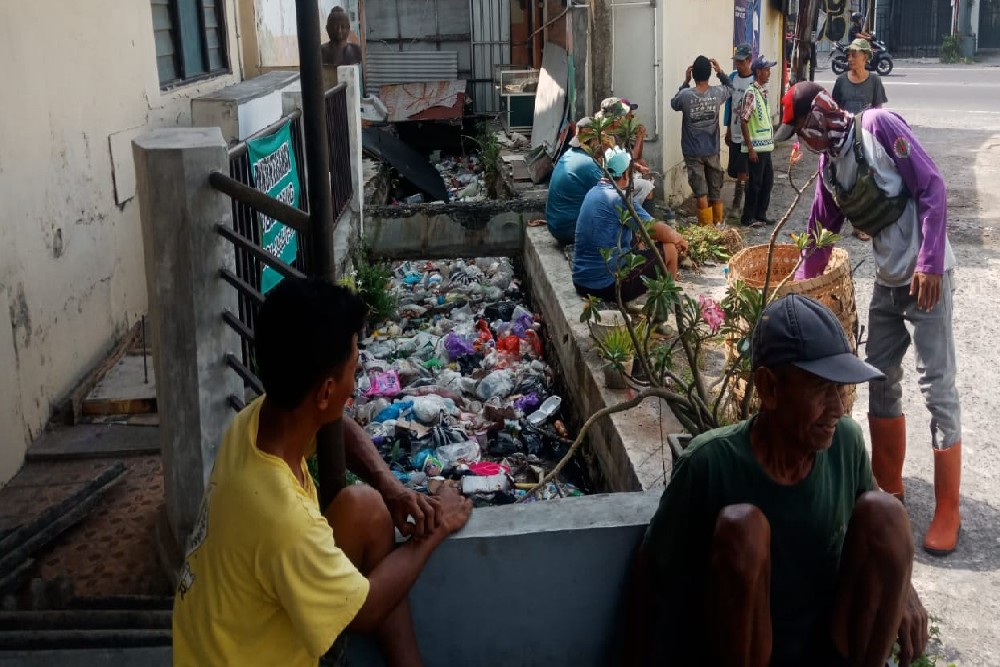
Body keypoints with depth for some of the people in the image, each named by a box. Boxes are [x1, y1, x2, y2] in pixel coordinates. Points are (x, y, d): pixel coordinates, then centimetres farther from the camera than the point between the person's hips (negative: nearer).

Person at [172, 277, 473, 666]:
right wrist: (433, 534, -7)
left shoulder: (258, 418, -14)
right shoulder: (284, 519, -35)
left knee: (364, 506, -2)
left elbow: (340, 429, 9)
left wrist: (389, 488, -6)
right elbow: (366, 611, -19)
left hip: (246, 627, 7)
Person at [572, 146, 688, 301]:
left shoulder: (593, 192, 10)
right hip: (608, 286, -9)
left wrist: (673, 236, 20)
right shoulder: (619, 198, -16)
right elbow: (661, 232, -10)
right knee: (670, 249, 5)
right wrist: (680, 239, 11)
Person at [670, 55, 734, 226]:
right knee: (715, 191, 17)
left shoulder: (685, 95, -17)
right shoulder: (717, 93, -9)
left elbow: (674, 104, 7)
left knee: (701, 193, 2)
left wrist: (685, 82, 4)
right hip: (712, 151, 2)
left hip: (693, 153, -2)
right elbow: (731, 88, 14)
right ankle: (718, 224, 31)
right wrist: (720, 72, 8)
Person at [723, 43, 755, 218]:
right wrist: (728, 129, 15)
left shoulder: (755, 80, -11)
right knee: (735, 171, 12)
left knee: (742, 171, -3)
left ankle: (737, 204, 5)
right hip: (735, 133, 6)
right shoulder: (733, 77, 6)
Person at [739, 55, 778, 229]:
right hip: (756, 147, -9)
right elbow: (744, 121, -18)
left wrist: (771, 139, 17)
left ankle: (760, 214, 23)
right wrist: (750, 148, -19)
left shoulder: (763, 91, 11)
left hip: (765, 145, 9)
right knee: (755, 182, -1)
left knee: (768, 180, 13)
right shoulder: (751, 93, -16)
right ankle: (748, 218, 8)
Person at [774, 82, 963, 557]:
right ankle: (889, 485, 28)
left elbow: (932, 187, -15)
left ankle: (947, 511, 5)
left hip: (926, 275, -8)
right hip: (887, 280, 8)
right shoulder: (828, 166, 10)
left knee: (937, 389, -5)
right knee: (880, 381, 13)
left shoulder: (878, 125, -11)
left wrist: (929, 264, -20)